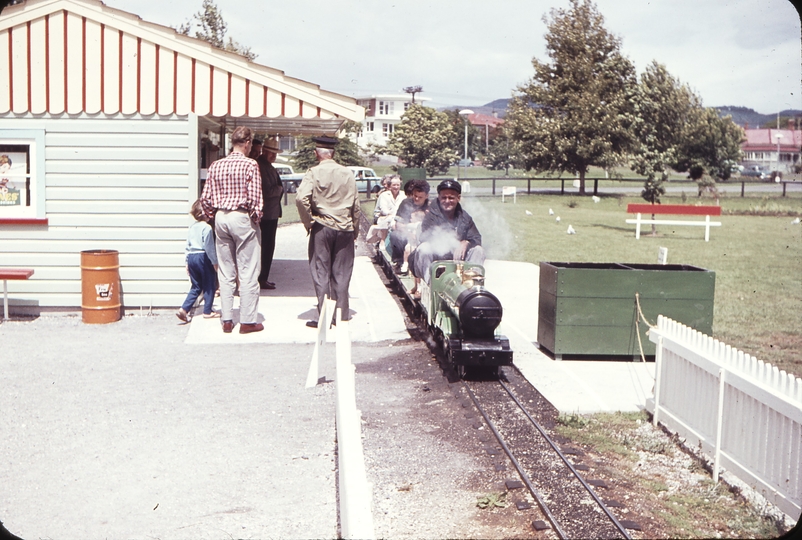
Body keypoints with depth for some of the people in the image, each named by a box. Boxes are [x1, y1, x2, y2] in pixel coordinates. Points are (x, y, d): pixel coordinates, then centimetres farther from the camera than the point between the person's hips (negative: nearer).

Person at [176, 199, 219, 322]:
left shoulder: (191, 227, 10)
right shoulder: (206, 228, -12)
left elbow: (188, 246, 14)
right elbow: (209, 247, -16)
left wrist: (188, 262, 19)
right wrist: (215, 262, -10)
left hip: (192, 257, 7)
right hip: (203, 257, -7)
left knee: (196, 287, 13)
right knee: (209, 286, 7)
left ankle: (184, 309, 1)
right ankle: (207, 311, 11)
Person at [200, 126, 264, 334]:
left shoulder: (216, 165, 7)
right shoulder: (250, 165, -9)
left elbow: (205, 198, 5)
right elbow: (254, 197, -15)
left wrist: (213, 216, 16)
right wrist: (256, 218, -1)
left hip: (221, 218, 6)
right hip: (242, 218, -5)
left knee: (225, 273, 11)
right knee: (248, 272, 1)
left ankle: (227, 320, 14)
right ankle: (247, 321, 4)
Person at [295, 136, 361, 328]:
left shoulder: (314, 173, -7)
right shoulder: (347, 173, 4)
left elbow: (301, 198, -20)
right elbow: (356, 204, 8)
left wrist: (308, 221, -6)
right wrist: (355, 230, 18)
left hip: (322, 227, -3)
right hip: (345, 228, 3)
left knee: (321, 273, 4)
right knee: (342, 274, 9)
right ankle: (342, 315, 15)